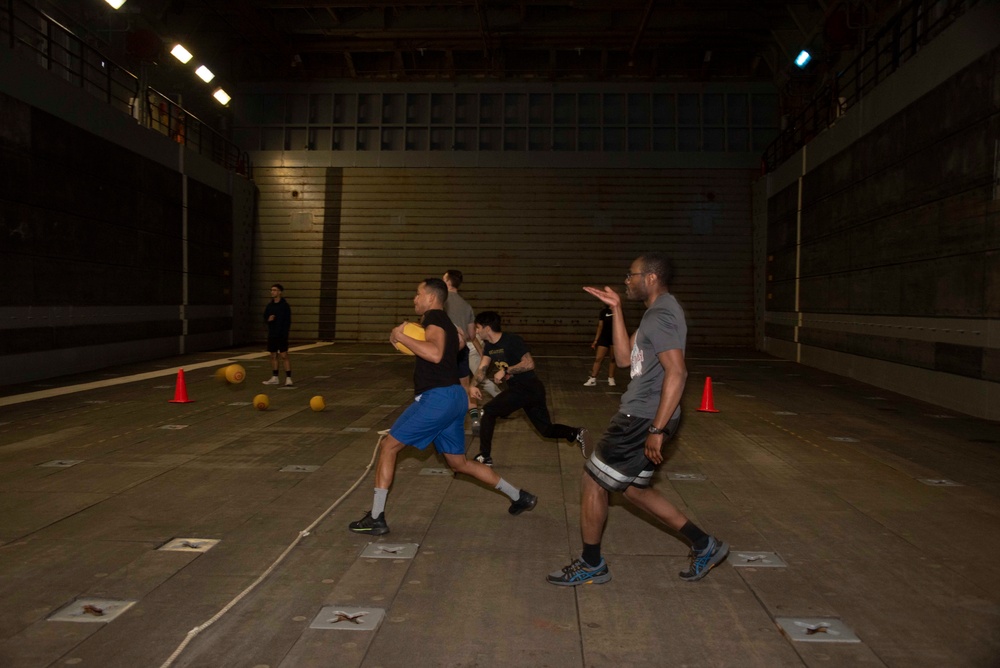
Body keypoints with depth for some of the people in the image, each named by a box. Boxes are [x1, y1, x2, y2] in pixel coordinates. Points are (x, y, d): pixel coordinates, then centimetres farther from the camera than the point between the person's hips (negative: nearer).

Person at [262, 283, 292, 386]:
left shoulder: (285, 305, -7)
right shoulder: (269, 305, 9)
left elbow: (288, 321, -9)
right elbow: (265, 318, 17)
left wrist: (285, 333, -16)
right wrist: (268, 319, -7)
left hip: (281, 335, -6)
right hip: (271, 335, 6)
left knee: (284, 356, -9)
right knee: (273, 356, 10)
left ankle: (288, 378, -8)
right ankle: (274, 378, 18)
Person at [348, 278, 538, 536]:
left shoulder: (433, 316, -9)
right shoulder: (444, 322, 21)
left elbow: (435, 354, -27)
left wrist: (400, 336, -18)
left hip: (438, 398, -10)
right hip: (453, 397, 10)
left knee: (388, 446, -1)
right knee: (459, 463, 20)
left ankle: (376, 518, 3)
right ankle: (519, 497, 24)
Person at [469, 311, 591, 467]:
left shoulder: (512, 341, -18)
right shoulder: (489, 345, 9)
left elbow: (529, 364, -26)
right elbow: (482, 368, 2)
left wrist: (505, 370, -26)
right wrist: (475, 385, -16)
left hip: (529, 388, -10)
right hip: (518, 388, 10)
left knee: (489, 411, -10)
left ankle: (485, 457, -4)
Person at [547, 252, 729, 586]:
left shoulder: (660, 315, -17)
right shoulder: (659, 312, 16)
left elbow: (676, 372, -27)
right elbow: (624, 358, 16)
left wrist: (657, 429, -28)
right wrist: (616, 308, 11)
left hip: (643, 419, -10)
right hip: (641, 417, 10)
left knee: (593, 482, 2)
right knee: (632, 488, 20)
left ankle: (591, 565, 18)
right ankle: (703, 545, 25)